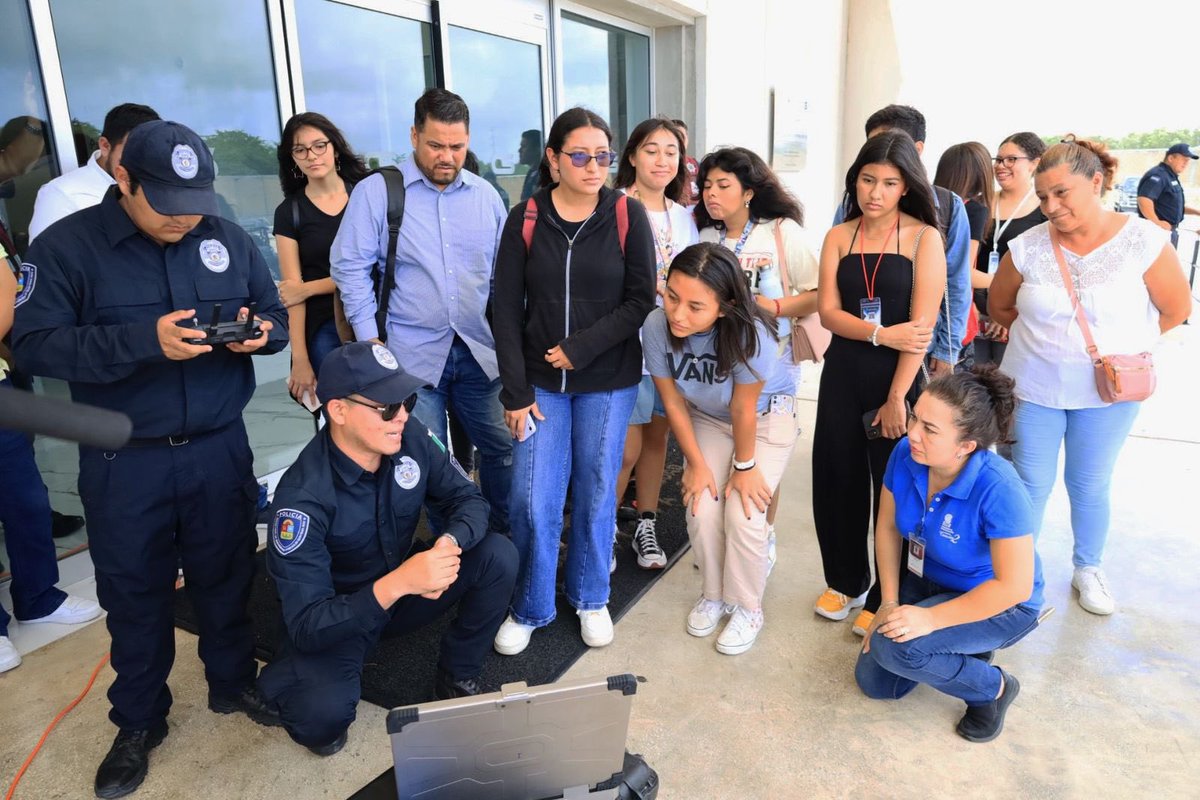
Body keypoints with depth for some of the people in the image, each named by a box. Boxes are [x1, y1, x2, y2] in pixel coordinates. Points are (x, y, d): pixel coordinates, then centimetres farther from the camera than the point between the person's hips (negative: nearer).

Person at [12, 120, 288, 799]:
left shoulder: (228, 238, 2)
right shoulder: (67, 246, -7)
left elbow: (277, 316, 8)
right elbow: (34, 344, -15)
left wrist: (260, 331, -16)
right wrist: (143, 339, -28)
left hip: (219, 449, 2)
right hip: (123, 463, -2)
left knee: (227, 577, 16)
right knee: (134, 593, 13)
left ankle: (234, 683, 39)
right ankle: (139, 722, 33)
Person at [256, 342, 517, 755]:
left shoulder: (411, 438, -17)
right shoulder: (304, 495, -31)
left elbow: (467, 498, -8)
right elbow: (307, 625, -32)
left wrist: (451, 543, -32)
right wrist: (396, 583, -47)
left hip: (403, 583, 5)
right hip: (335, 617, -4)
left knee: (498, 556, -18)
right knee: (324, 714, -32)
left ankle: (457, 677, 4)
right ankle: (284, 679, 7)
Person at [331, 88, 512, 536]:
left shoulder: (485, 196, 7)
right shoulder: (376, 191, -5)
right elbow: (350, 267, -3)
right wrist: (370, 342, -6)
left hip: (480, 351, 4)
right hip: (412, 355, -3)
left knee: (502, 448, 11)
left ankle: (506, 535, 32)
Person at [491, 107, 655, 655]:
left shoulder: (628, 215, -3)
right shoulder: (525, 218, -2)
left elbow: (641, 300, -5)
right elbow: (505, 310, -2)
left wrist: (579, 348, -13)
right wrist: (515, 392, -7)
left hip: (608, 382, 0)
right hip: (540, 381, 1)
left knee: (596, 493, 10)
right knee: (533, 499, 0)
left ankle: (591, 598, 32)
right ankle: (530, 608, 22)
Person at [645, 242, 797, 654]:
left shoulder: (750, 333, -39)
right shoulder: (657, 325, -28)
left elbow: (743, 410, -25)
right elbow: (673, 401, -14)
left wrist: (744, 466, -12)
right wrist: (697, 464, -9)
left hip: (766, 414, -3)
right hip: (707, 417, 3)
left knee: (743, 514, -13)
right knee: (701, 510, -9)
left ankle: (747, 608, 14)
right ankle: (714, 595, 20)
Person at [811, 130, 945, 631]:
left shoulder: (924, 237, -4)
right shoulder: (838, 237, 5)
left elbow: (921, 323, -11)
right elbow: (828, 312, -3)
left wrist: (897, 397, -16)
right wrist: (883, 334, -19)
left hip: (897, 378, -3)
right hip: (842, 375, 3)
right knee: (836, 480, 10)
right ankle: (845, 580, 31)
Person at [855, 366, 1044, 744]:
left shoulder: (998, 490, -35)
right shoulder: (906, 455, -20)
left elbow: (1014, 586, -30)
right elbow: (887, 528, -5)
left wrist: (931, 618, -31)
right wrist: (889, 603, -10)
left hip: (998, 604, -5)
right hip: (928, 580, 6)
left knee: (892, 648, -29)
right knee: (873, 682, 3)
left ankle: (994, 688, 0)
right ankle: (961, 646, 24)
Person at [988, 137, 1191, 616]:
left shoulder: (1143, 241, -13)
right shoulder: (1028, 247, -11)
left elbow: (1176, 309, -1)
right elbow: (999, 307, 6)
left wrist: (1122, 346, 1)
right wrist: (1041, 339, 5)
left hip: (1109, 392, 0)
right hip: (1034, 386, 0)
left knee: (1090, 486, 15)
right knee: (1030, 485, 9)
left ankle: (1088, 569, 37)